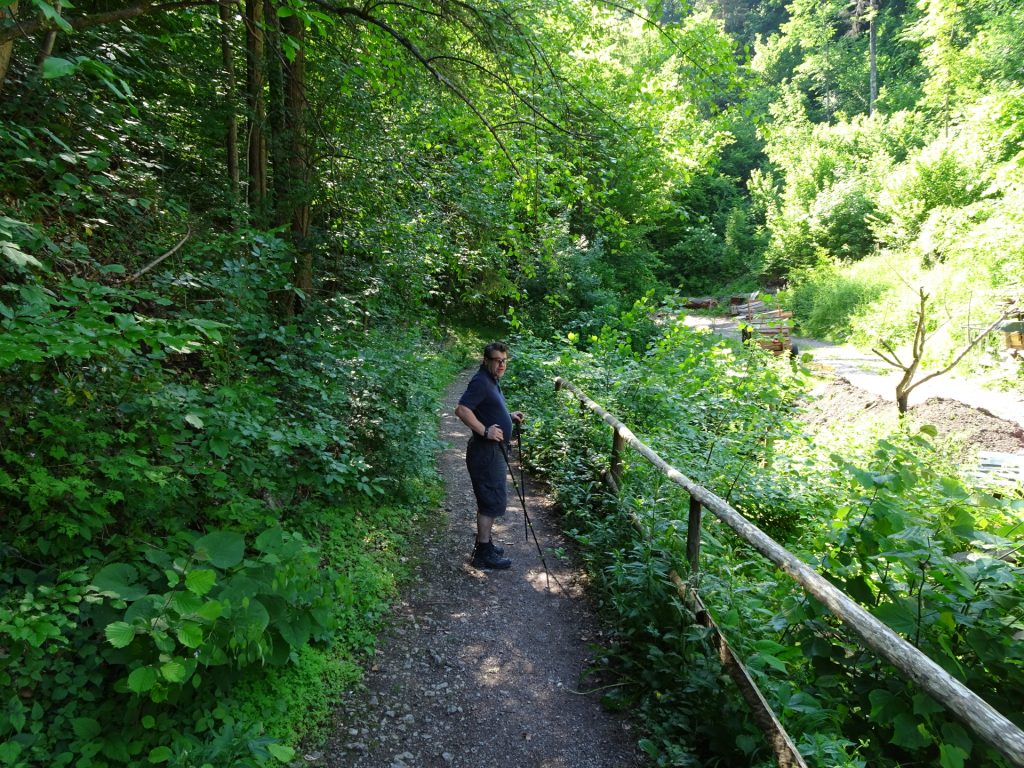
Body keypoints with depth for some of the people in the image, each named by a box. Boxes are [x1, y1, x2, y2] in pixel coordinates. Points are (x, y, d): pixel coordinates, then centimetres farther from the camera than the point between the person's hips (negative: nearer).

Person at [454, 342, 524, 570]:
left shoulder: (491, 381, 13)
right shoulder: (481, 381, -18)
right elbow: (462, 410, -28)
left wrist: (509, 416, 15)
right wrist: (485, 431, -28)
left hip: (493, 450, 10)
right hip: (486, 451, -10)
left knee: (490, 500, 18)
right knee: (493, 501, -4)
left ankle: (484, 543, 29)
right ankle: (483, 554, 4)